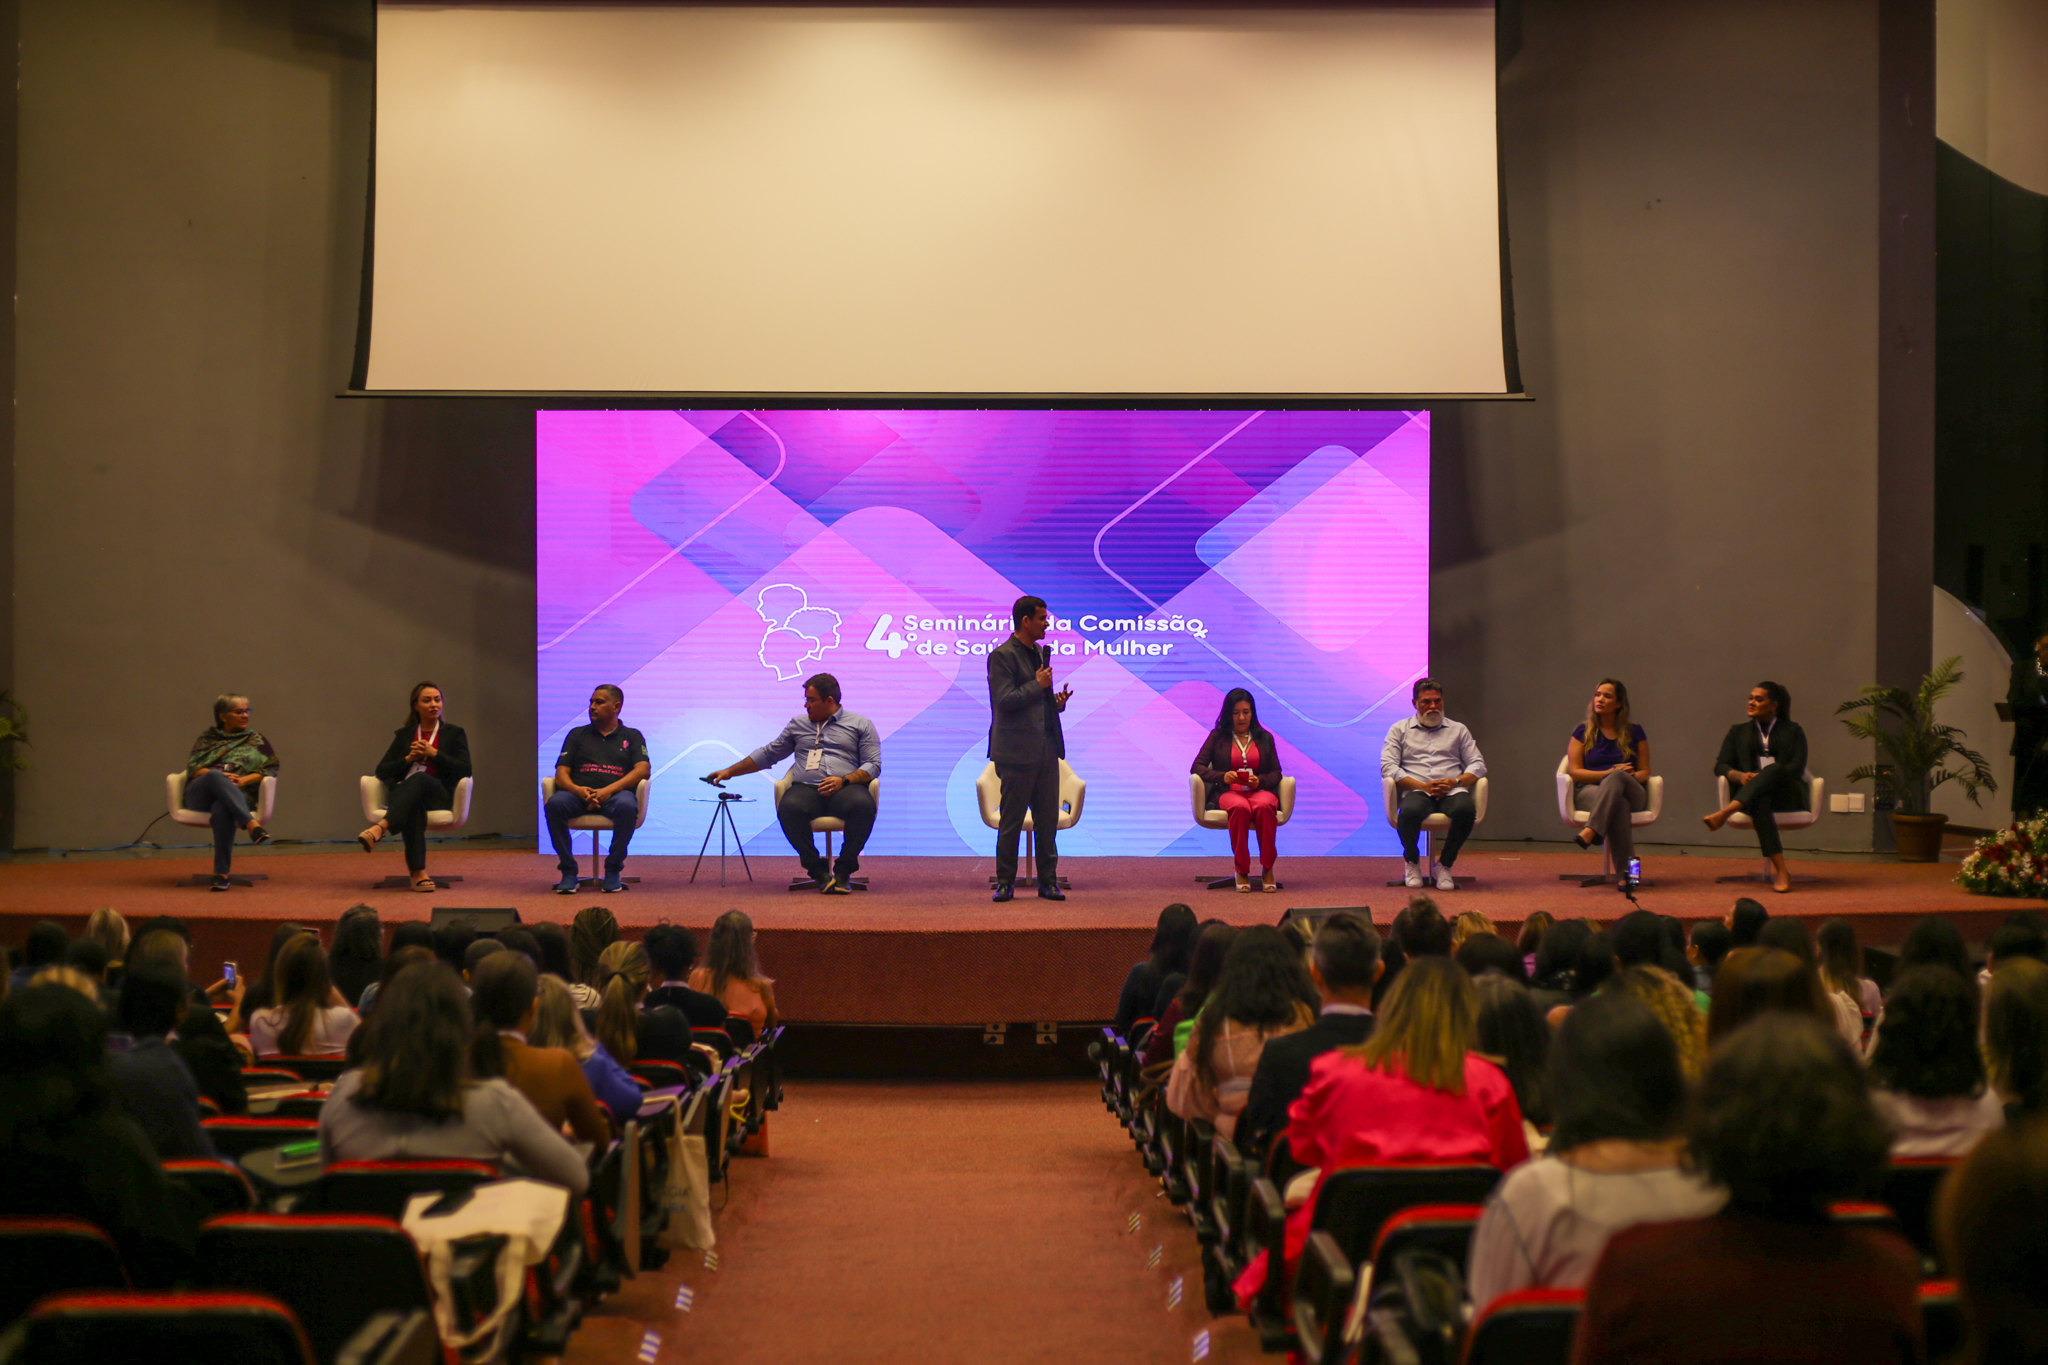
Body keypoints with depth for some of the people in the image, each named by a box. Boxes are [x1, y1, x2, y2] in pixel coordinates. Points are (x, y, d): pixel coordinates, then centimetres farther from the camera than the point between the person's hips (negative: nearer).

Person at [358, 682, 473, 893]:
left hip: (439, 794, -1)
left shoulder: (454, 733, 18)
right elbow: (381, 771, 16)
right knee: (412, 805, -40)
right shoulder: (403, 735, 23)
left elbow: (464, 770, 3)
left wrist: (433, 753, -5)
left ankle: (380, 828, -59)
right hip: (403, 792, 1)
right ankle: (418, 871, -52)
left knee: (419, 779, -39)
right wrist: (409, 758, 0)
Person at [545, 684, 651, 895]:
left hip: (615, 793, -2)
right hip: (579, 794, 2)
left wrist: (608, 790, -14)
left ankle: (613, 870, -18)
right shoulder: (577, 735, 24)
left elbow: (643, 770, 1)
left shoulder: (632, 736, 19)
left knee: (627, 806, -39)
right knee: (555, 804, -33)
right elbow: (561, 773, 12)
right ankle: (568, 871, -21)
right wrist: (578, 790, -13)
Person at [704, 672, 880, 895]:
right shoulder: (798, 724, 26)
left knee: (863, 804, -39)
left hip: (845, 789, -2)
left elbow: (873, 764, 5)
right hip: (806, 789, 2)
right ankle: (817, 868, -20)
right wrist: (729, 772, 26)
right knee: (788, 807, -36)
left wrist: (844, 780, -12)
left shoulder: (861, 725, 15)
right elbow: (769, 753, 30)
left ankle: (844, 869, -23)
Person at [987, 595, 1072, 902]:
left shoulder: (1039, 654, 17)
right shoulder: (1002, 656, -9)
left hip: (1046, 750, 7)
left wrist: (1057, 701, 5)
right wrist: (1037, 685, -13)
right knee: (1011, 821, 0)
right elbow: (1005, 700, -17)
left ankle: (1048, 881, 12)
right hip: (1018, 752, -7)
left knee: (1048, 820, 6)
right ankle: (1005, 882, 8)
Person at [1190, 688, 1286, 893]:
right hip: (1228, 792, -1)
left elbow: (1276, 773, 14)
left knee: (1264, 806, -39)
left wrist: (1260, 781, -9)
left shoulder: (1264, 738, 20)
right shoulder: (1218, 737, 16)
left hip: (1260, 791, 1)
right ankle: (1242, 871, -33)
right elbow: (1197, 767, 6)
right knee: (1240, 808, -40)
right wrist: (1222, 777, -12)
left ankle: (1267, 869, -32)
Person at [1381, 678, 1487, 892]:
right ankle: (1411, 861, -6)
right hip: (1417, 792, -1)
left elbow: (1478, 765, 15)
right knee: (1410, 811, -39)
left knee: (1466, 809, -36)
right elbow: (1388, 767, 4)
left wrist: (1455, 782, -7)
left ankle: (1445, 864, -13)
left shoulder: (1458, 730, 24)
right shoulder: (1399, 730, 18)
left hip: (1451, 792, 1)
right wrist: (1422, 786, -10)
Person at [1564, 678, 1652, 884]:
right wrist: (1609, 773, -11)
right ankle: (1625, 872, -51)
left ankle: (1591, 832, -53)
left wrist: (1618, 775, -11)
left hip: (1632, 793, 1)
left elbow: (1645, 772, 13)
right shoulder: (1583, 732, 14)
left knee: (1617, 778, -39)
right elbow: (1574, 772, 5)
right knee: (1619, 804, -40)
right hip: (1589, 791, -1)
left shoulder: (1634, 732, 16)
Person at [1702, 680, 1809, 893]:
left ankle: (1725, 812, -56)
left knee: (1773, 768, -37)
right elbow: (1720, 766, 13)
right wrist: (1740, 775, -12)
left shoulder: (1792, 731, 18)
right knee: (1760, 800, -40)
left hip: (1786, 794, -1)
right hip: (1750, 794, 1)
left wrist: (1763, 778, -16)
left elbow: (1797, 768, 1)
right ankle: (1780, 870, -52)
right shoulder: (1738, 732, 25)